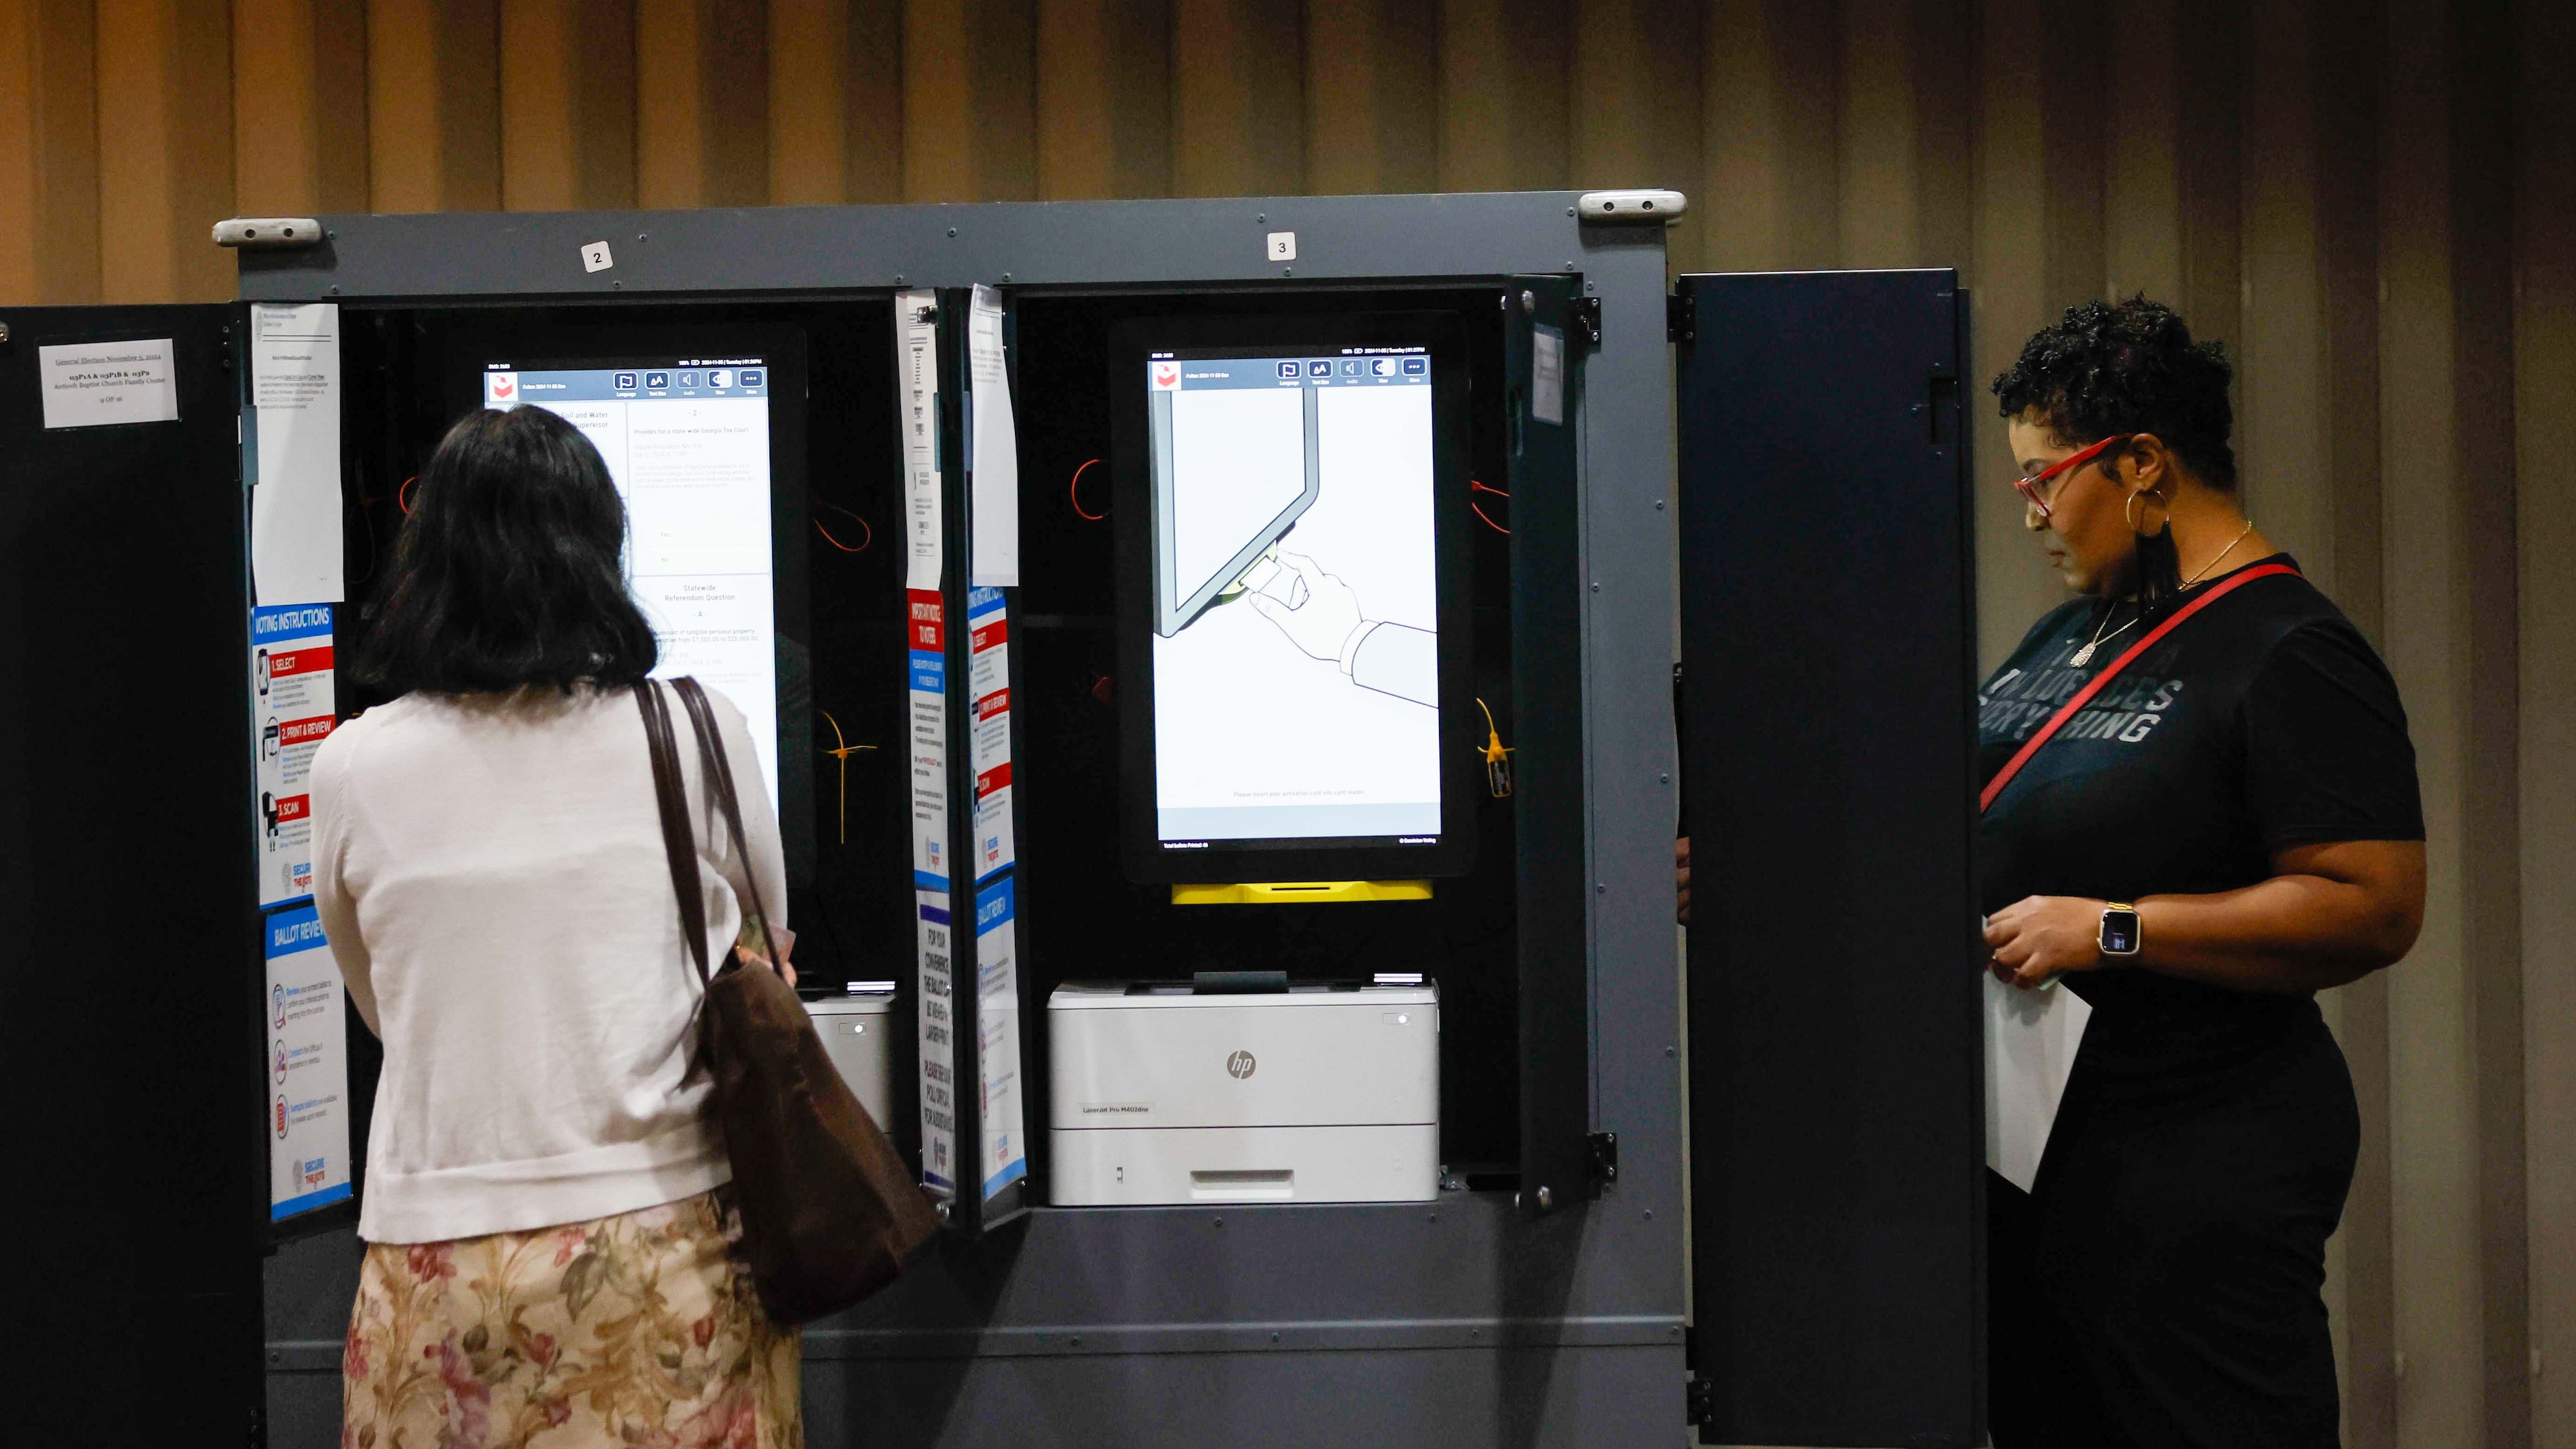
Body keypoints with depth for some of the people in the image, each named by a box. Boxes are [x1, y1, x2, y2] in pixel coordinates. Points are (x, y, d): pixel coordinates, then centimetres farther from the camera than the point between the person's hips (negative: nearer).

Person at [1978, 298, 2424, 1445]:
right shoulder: (2069, 636, 14)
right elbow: (1990, 829, 23)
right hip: (2026, 1139, 9)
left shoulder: (2292, 655, -13)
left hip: (2196, 1173, -8)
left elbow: (2374, 908, -21)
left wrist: (2110, 931, -22)